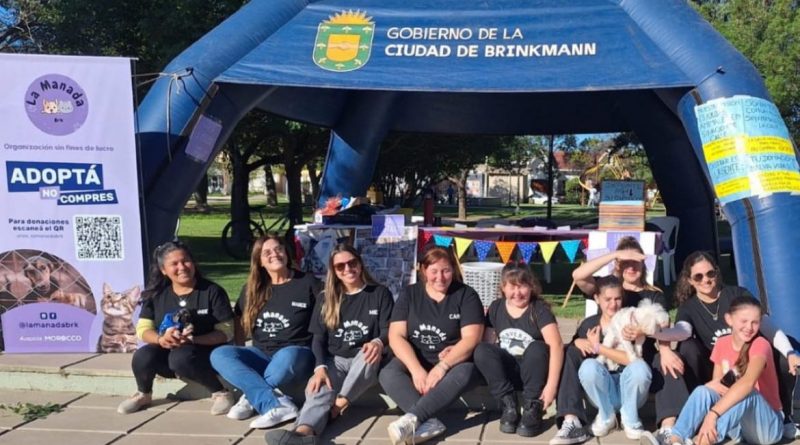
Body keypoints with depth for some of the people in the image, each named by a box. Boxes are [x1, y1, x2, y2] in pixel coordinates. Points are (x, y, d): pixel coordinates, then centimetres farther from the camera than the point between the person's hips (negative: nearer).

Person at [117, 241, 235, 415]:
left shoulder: (212, 291, -9)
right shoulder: (156, 294, 2)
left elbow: (226, 332, -11)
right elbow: (143, 329, -1)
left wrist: (194, 339, -27)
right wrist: (161, 339, -24)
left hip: (204, 353, -4)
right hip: (167, 351, 4)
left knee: (181, 357, -37)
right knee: (142, 356, -27)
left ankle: (220, 393, -15)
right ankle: (143, 395, 6)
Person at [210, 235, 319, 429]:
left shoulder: (308, 282, 0)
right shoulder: (252, 289, 11)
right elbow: (240, 323, 18)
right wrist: (239, 358, 8)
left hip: (297, 355, -4)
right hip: (262, 356, 5)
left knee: (287, 355, -39)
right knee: (219, 354, -21)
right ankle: (277, 405, -35)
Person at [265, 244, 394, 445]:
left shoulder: (380, 293, 7)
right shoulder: (327, 299, 13)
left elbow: (389, 330, 0)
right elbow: (319, 338, 6)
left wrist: (378, 343, -27)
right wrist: (320, 367, -14)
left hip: (366, 362, -1)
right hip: (335, 360, 1)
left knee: (371, 353, -37)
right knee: (319, 387, -33)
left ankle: (338, 404, -39)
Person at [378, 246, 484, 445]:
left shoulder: (466, 295, -3)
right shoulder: (409, 294, 2)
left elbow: (471, 338, -13)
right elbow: (396, 336, -7)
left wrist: (443, 366, -27)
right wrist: (417, 370, -23)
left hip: (453, 361, -2)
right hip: (415, 360, 2)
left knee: (464, 373, -36)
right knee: (388, 374, -28)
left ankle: (412, 419, -45)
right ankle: (429, 422, -42)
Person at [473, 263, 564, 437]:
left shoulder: (539, 309, -12)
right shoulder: (496, 308, 1)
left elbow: (556, 345, -22)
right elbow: (487, 344, 3)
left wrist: (551, 385, -30)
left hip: (534, 372, -3)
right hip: (507, 371, 3)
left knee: (537, 347, -33)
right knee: (481, 350, -24)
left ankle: (532, 409, -18)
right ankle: (509, 406, -15)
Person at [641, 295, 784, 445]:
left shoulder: (760, 344, -17)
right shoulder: (722, 344, 1)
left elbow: (748, 382, -35)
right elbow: (717, 383, 6)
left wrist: (712, 414, -46)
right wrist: (712, 386, -21)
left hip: (767, 426, -4)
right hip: (738, 425, 4)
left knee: (747, 393, -34)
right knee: (703, 391, -21)